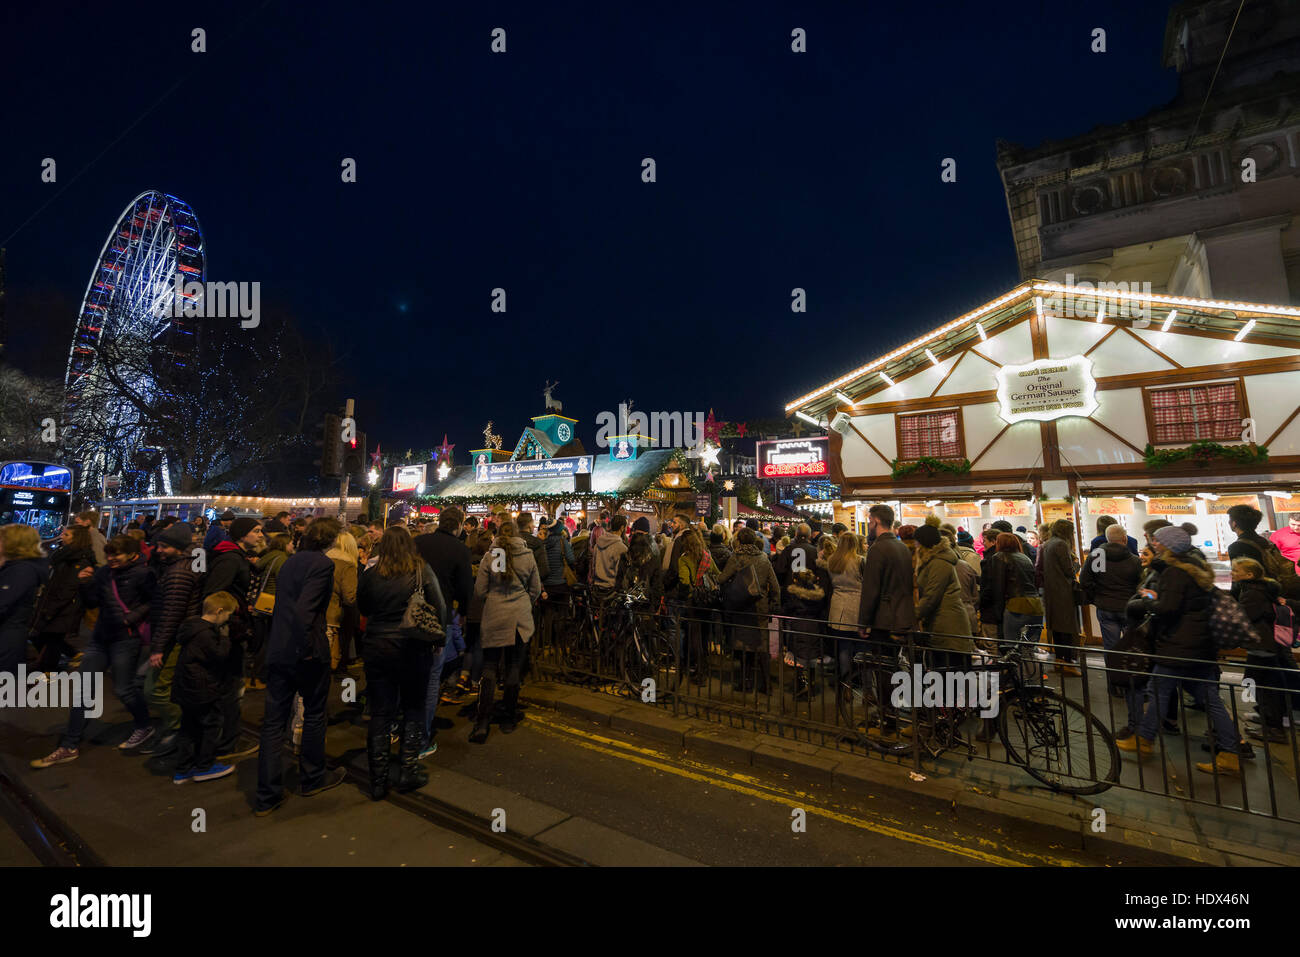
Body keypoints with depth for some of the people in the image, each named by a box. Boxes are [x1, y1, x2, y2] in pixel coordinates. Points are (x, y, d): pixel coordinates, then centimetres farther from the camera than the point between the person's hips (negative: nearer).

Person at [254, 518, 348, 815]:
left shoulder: (290, 561, 12)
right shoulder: (322, 564, -14)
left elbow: (282, 604, 16)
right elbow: (304, 608, -25)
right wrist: (308, 647, -18)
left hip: (278, 651, 7)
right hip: (305, 653, -7)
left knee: (274, 721, 9)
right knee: (314, 715, 13)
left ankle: (267, 797, 15)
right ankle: (312, 778, 29)